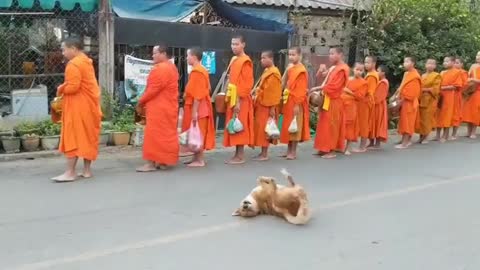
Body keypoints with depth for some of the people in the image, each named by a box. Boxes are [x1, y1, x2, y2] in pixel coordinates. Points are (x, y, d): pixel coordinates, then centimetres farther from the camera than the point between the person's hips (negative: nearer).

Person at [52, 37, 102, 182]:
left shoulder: (73, 65, -16)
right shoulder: (86, 62, 15)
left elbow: (73, 87, -23)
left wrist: (61, 90, -5)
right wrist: (64, 88, 7)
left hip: (78, 107, -9)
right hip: (88, 105, 9)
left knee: (72, 137, -5)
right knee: (87, 137, 10)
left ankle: (70, 172, -4)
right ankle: (87, 170, 15)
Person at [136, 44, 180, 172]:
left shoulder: (161, 69, -18)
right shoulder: (171, 67, 16)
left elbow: (154, 89, -21)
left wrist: (141, 100, -8)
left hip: (159, 108, -11)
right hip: (167, 106, 11)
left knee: (154, 134, -8)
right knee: (166, 133, 11)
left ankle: (151, 163, -7)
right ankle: (164, 161, 16)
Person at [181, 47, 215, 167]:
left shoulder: (196, 72, -17)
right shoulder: (201, 70, 15)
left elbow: (197, 94, -22)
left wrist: (194, 111, -23)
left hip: (197, 108, -10)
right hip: (200, 107, 10)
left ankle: (200, 160, 0)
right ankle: (196, 158, 19)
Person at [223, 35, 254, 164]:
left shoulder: (246, 61, -12)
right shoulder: (234, 60, 15)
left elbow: (247, 84, -17)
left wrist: (239, 101, -20)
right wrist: (229, 98, 14)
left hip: (240, 100, -9)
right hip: (233, 99, 9)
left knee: (239, 128, -5)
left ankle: (241, 156, 1)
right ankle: (237, 154, 17)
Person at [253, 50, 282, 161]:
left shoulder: (273, 73, -16)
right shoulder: (266, 71, 15)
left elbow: (275, 92, -19)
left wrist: (272, 108, -21)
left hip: (267, 106, -10)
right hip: (261, 104, 10)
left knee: (264, 129, -6)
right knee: (260, 129, 11)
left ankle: (265, 154, 0)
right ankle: (263, 152, 17)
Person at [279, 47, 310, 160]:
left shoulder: (301, 70, -13)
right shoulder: (290, 69, 13)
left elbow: (301, 90, -18)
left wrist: (297, 104, -22)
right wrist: (286, 100, 12)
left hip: (296, 103, -9)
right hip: (288, 101, 9)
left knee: (294, 127, -2)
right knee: (288, 126, 12)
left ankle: (293, 152, 5)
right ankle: (289, 150, 21)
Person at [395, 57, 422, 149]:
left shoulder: (414, 76, -16)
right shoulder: (406, 74, 14)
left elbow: (412, 92, -21)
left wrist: (402, 100, -19)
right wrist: (398, 96, 8)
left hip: (408, 103, -9)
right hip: (404, 102, 9)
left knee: (406, 122, -7)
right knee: (406, 122, 14)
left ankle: (404, 143, -4)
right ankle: (408, 140, 22)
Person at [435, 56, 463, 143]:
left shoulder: (457, 72, -3)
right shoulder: (442, 72, 16)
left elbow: (456, 86, -11)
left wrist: (443, 88, -16)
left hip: (449, 96, -6)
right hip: (440, 96, 6)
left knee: (447, 116, -3)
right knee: (439, 116, 5)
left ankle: (445, 136, 3)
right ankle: (438, 135, 11)